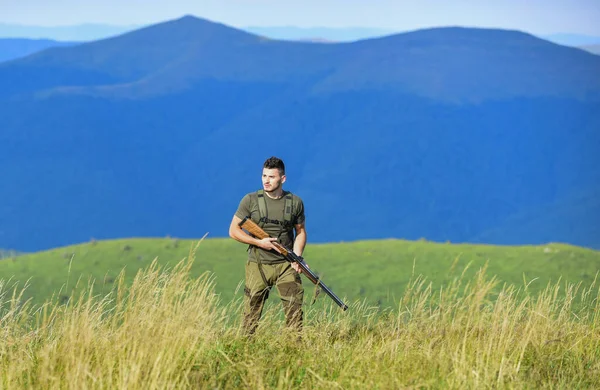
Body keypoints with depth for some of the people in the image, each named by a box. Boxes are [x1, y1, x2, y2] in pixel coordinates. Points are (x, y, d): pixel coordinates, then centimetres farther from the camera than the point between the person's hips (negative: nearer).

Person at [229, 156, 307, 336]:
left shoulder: (295, 202, 3)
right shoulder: (250, 200, -2)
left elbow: (300, 231, 13)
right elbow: (233, 230, 1)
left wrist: (297, 256, -5)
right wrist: (259, 242, -12)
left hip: (286, 265, 1)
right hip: (258, 266, -1)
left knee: (294, 308, -5)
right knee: (252, 311, 1)